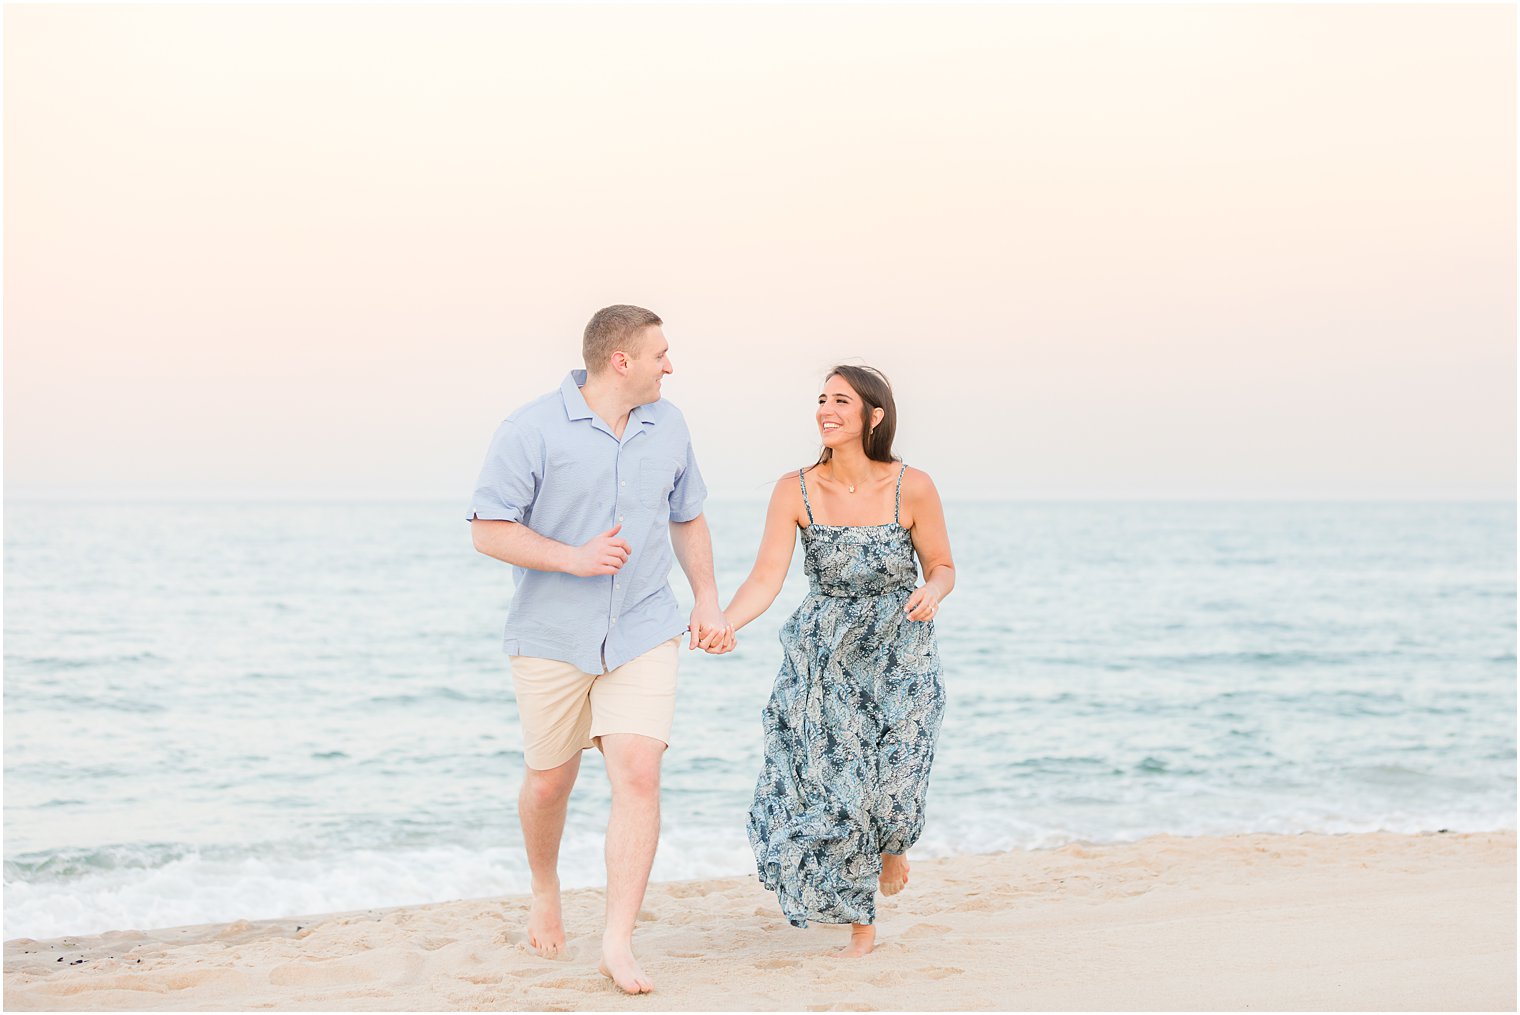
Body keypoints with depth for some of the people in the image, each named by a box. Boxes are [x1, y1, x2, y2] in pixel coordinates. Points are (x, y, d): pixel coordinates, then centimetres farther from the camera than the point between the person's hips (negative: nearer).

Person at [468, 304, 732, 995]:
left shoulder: (668, 427, 8)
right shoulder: (533, 431, -10)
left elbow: (687, 519, 20)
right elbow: (488, 529, -11)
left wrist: (707, 600, 10)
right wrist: (574, 558, -21)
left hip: (643, 633, 3)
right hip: (552, 636, -2)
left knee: (638, 775, -13)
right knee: (549, 783, 10)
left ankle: (618, 944, -10)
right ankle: (545, 891, 41)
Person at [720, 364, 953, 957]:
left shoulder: (911, 488, -11)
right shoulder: (796, 491, -9)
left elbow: (942, 567, 0)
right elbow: (766, 578, -14)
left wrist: (931, 592, -23)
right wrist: (723, 624, -31)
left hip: (900, 657, -1)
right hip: (823, 658, 1)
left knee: (889, 782, -9)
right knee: (828, 783, -4)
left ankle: (893, 846, 32)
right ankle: (861, 925, 17)